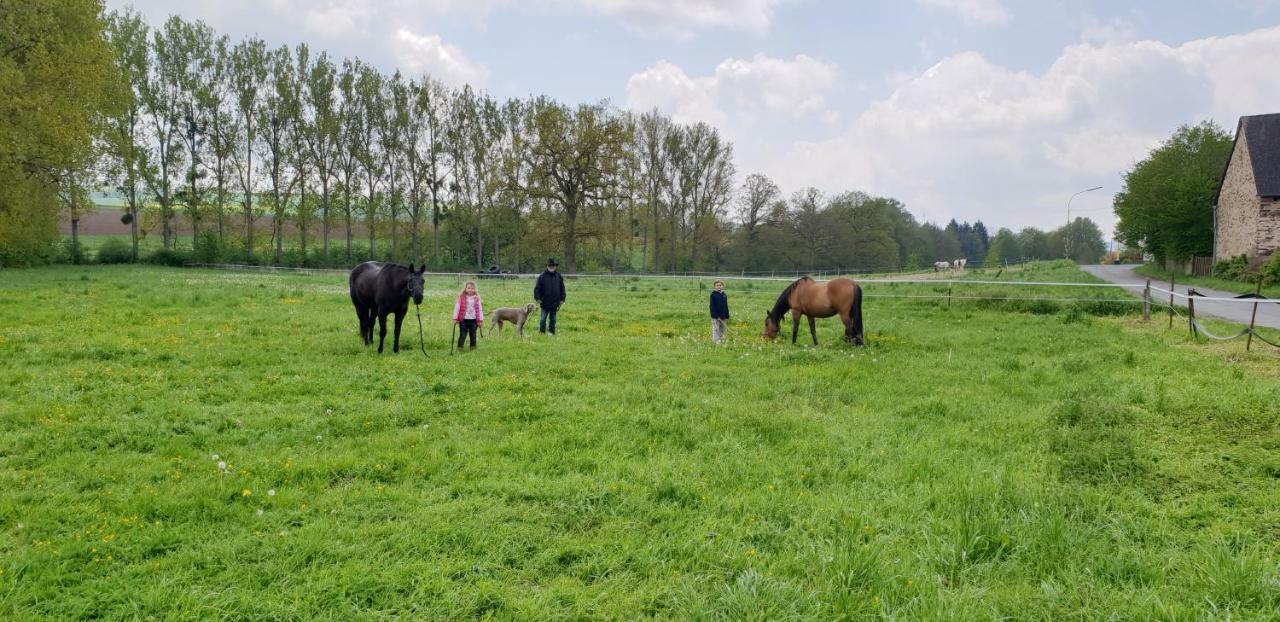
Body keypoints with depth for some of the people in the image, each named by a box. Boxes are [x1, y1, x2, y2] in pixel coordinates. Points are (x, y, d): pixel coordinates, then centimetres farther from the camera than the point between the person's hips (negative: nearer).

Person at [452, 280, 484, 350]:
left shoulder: (476, 298, 3)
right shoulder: (461, 297, -3)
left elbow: (480, 309, 6)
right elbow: (457, 307, -3)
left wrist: (481, 320, 4)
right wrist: (455, 318, -6)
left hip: (473, 320, 2)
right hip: (464, 319, -2)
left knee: (473, 334, 9)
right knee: (462, 334, 2)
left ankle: (473, 347, 21)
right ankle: (460, 347, 10)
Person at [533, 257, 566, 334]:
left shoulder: (559, 276, 6)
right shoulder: (542, 276, -4)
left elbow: (562, 288, 13)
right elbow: (537, 288, -2)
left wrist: (562, 299, 8)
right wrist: (537, 298, -9)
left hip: (555, 303, 3)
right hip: (545, 302, -3)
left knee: (553, 319, 11)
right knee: (543, 319, 0)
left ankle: (552, 332, 19)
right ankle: (542, 332, 8)